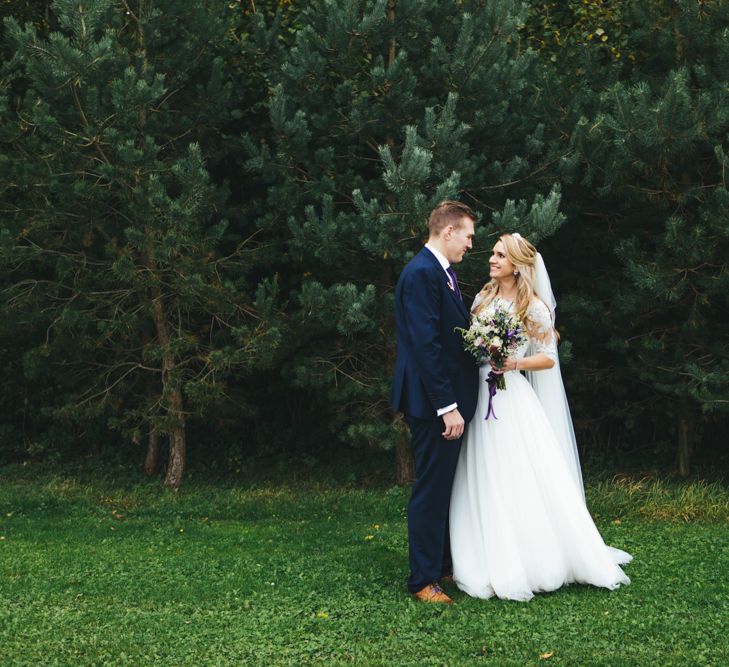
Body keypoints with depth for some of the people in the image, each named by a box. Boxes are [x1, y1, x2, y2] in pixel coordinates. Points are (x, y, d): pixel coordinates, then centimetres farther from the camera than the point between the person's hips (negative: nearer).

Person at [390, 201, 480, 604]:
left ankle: (445, 563, 29)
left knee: (445, 487, 18)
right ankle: (423, 580, 7)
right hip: (433, 404, -10)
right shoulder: (422, 273, -17)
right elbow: (426, 345, -23)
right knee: (430, 490, -2)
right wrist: (448, 406, -24)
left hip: (447, 402, 10)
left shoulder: (441, 272, 15)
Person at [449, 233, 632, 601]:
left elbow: (548, 358, -3)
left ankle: (535, 562, 9)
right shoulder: (483, 298, 10)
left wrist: (514, 363, -18)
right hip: (479, 397, 5)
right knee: (485, 485, 7)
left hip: (512, 401, -5)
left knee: (528, 483, -4)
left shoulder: (534, 307, -5)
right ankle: (497, 565, 17)